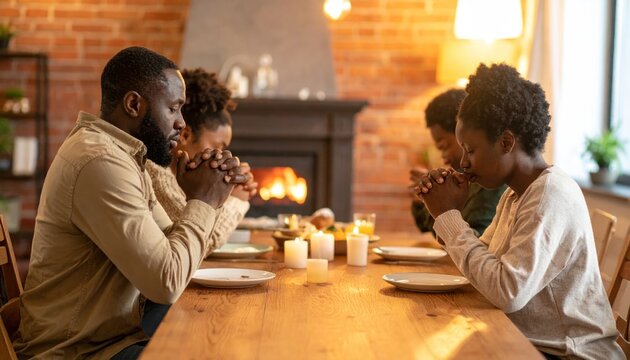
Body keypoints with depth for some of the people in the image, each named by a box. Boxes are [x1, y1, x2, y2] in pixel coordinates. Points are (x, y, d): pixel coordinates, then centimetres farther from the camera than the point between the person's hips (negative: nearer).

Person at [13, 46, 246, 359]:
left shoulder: (123, 154, 10)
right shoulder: (100, 162, -22)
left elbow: (167, 247, 10)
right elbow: (166, 283, -24)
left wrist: (211, 195, -5)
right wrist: (202, 202, -12)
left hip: (119, 331, 9)